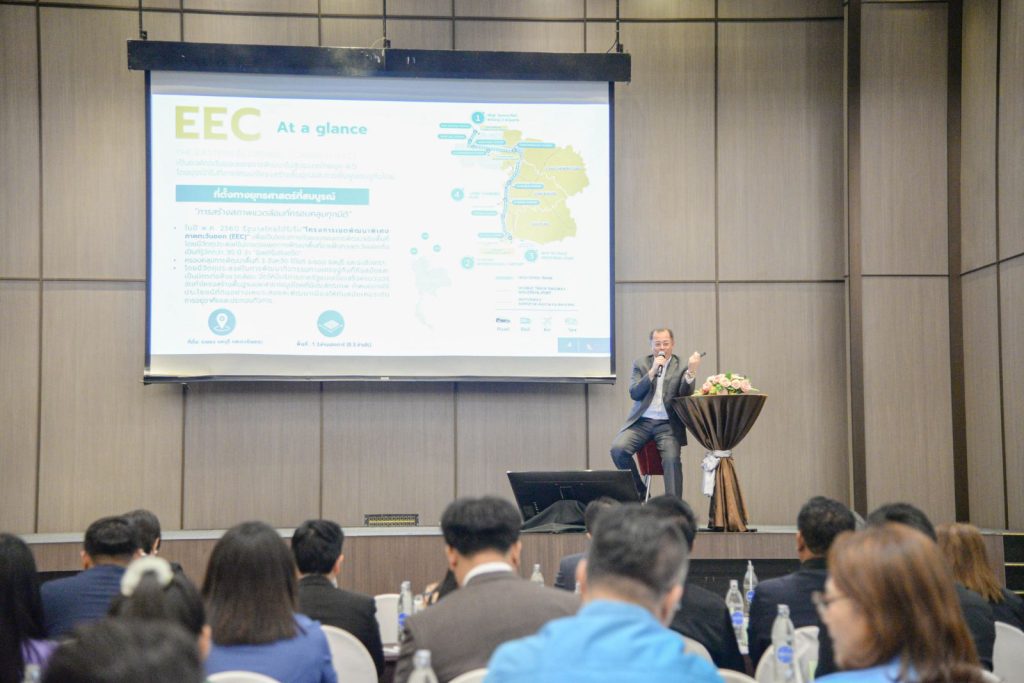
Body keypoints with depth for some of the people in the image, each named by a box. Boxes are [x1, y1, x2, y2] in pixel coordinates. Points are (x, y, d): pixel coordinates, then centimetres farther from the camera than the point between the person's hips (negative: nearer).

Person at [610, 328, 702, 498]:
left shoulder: (681, 366, 7)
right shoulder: (640, 364, 11)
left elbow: (685, 395, -7)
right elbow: (634, 393, -1)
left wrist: (691, 371, -23)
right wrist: (652, 371, -13)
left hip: (668, 424, -2)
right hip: (642, 422, 2)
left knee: (671, 458, -27)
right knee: (618, 448, -22)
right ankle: (640, 493, -3)